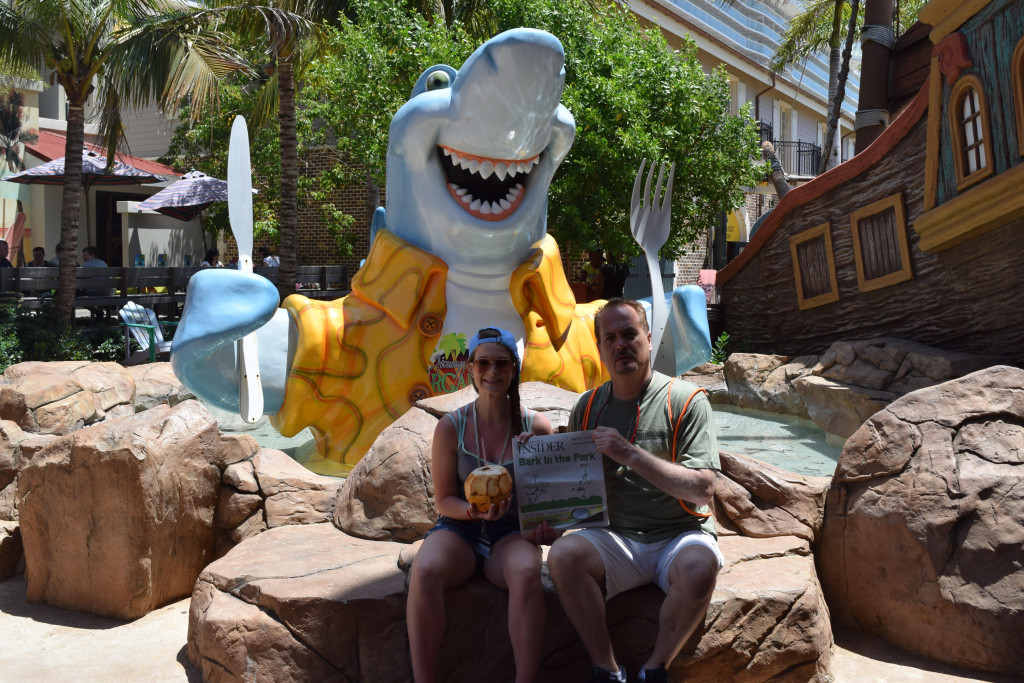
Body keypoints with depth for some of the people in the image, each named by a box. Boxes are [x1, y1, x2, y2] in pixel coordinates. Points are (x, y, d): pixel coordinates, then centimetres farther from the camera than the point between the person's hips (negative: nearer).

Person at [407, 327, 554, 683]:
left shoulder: (536, 426, -1)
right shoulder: (451, 427, -2)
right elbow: (443, 500, 3)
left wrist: (544, 527, -14)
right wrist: (475, 512, -19)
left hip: (512, 532, 0)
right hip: (459, 529, 0)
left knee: (527, 573, -36)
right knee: (425, 570, -33)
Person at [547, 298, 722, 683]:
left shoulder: (685, 400, -3)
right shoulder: (588, 407, 9)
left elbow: (702, 489, -12)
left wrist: (629, 454, -19)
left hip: (679, 535, -2)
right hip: (615, 539, 3)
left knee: (699, 566, -35)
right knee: (563, 555, -26)